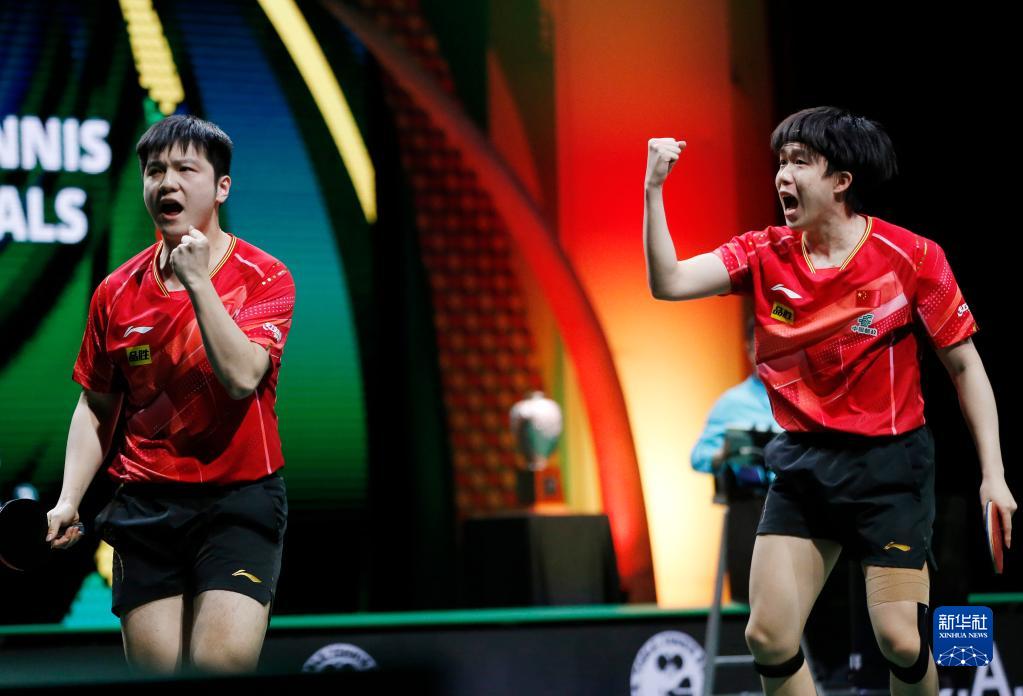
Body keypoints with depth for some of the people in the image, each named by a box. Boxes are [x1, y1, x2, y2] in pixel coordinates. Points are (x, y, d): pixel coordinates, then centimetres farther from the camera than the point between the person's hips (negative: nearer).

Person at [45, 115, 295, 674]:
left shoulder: (266, 279, -4)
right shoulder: (116, 292, 6)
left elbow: (241, 377, -20)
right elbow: (95, 408, 14)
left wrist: (196, 279, -19)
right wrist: (68, 501, 2)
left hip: (240, 498, -3)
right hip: (146, 501, 3)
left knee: (220, 661, -19)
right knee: (154, 670, 0)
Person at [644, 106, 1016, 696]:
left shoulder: (912, 257, -10)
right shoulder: (765, 254, 0)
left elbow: (964, 365, -3)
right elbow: (669, 283, -9)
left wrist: (993, 475, -7)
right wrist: (655, 189, -18)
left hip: (890, 463, -3)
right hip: (802, 464, 4)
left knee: (901, 642, -8)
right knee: (768, 637, -3)